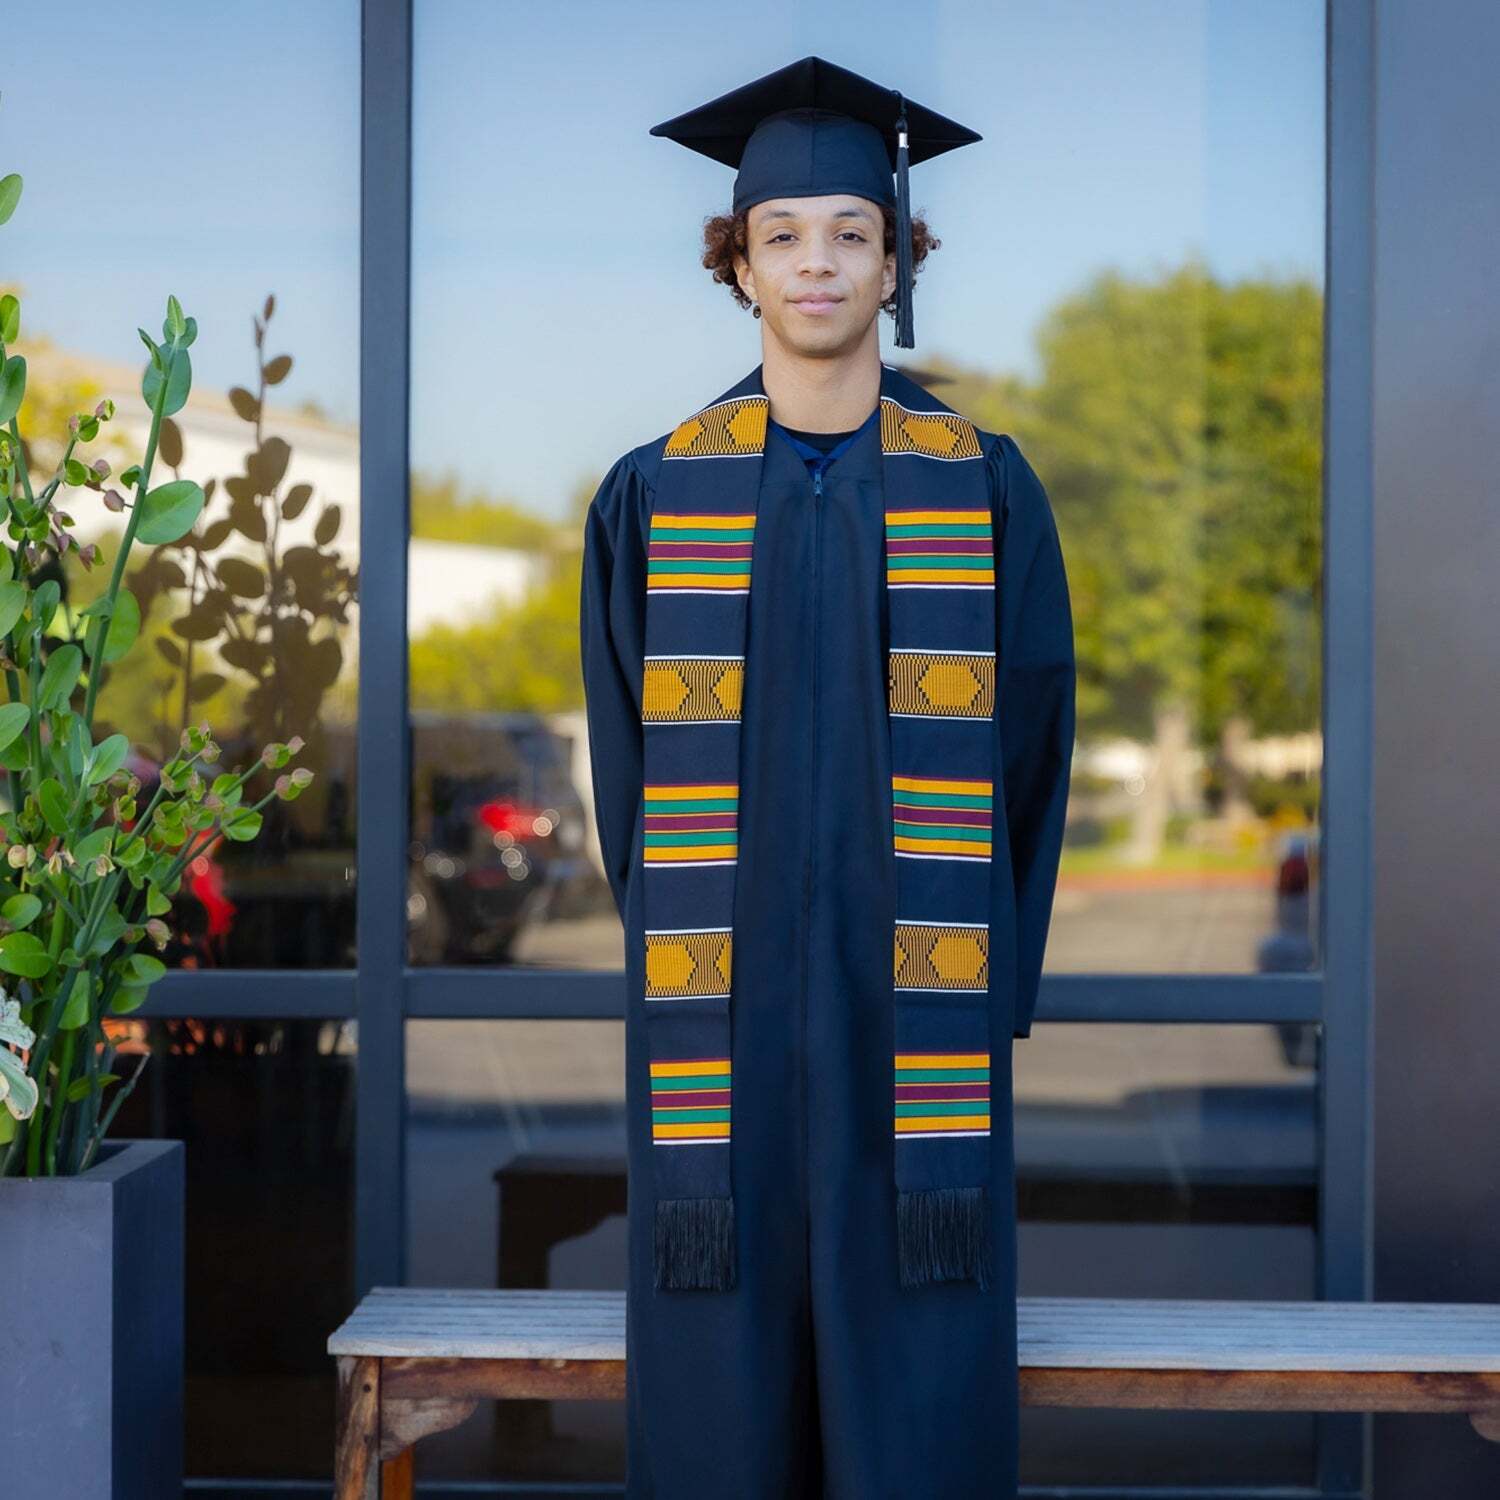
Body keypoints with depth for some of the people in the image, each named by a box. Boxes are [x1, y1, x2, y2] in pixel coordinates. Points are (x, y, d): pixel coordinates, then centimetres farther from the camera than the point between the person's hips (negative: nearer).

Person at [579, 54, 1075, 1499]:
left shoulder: (986, 493, 4)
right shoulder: (656, 499, 5)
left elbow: (1026, 757, 4)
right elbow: (630, 781, 8)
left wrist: (984, 994, 0)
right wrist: (682, 977, 2)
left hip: (917, 1037, 0)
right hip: (717, 1040, 1)